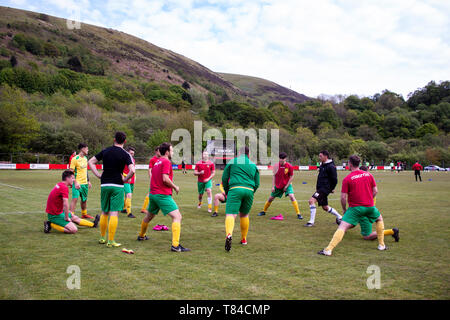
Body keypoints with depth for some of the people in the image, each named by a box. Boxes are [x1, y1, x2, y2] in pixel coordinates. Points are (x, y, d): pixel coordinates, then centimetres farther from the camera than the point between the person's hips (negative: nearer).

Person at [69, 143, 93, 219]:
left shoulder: (85, 158, 12)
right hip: (77, 183, -7)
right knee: (75, 199, -14)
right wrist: (75, 182, -20)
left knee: (84, 199, 16)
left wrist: (88, 181, 19)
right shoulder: (75, 159, -12)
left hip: (85, 183, 7)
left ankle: (84, 214, 31)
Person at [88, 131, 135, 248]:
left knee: (104, 212, 16)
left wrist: (98, 175, 10)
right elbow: (132, 170, -19)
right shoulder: (125, 154, -6)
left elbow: (91, 162, 13)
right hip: (117, 186, -4)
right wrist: (125, 179, -3)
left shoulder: (105, 151, 8)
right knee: (114, 213, -2)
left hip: (104, 185, 4)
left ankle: (102, 238, 25)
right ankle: (110, 241, -1)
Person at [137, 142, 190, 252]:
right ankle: (175, 245, -24)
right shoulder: (166, 162, -9)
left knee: (149, 216, 29)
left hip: (153, 193, 10)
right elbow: (165, 179, -20)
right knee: (177, 217, -14)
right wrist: (175, 187, -7)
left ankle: (141, 236, 50)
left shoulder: (156, 162, 17)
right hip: (163, 195, -9)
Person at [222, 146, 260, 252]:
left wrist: (226, 192, 22)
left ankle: (229, 234, -39)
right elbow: (257, 184, 20)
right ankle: (244, 239, 28)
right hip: (249, 190, 4)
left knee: (231, 214, -13)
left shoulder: (232, 162, 13)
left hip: (235, 189, -3)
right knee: (244, 215, 21)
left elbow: (224, 178, 12)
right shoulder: (253, 165, 22)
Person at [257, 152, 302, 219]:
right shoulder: (276, 165, -10)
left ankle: (298, 214, -16)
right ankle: (264, 211, 30)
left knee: (292, 196, -22)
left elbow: (291, 177, -7)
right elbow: (274, 176, 0)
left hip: (287, 185, -3)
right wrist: (273, 186, -5)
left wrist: (286, 186, -12)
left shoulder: (289, 166, -17)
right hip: (278, 185, 3)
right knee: (270, 198, 8)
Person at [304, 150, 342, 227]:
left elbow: (334, 179, -12)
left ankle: (311, 221, -19)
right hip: (320, 188, 10)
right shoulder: (322, 165, 14)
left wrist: (331, 189, -8)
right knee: (325, 207, 17)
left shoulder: (331, 166, -13)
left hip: (325, 189, -10)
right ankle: (339, 217, 34)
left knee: (312, 200, -22)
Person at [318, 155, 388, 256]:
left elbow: (343, 197, -8)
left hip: (355, 207, -4)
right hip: (369, 206, 4)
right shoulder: (368, 175, 5)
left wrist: (344, 209, 7)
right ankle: (381, 245, 31)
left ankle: (329, 249, -19)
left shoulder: (347, 179, -6)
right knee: (379, 219, 32)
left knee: (342, 227, -8)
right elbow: (375, 191, 9)